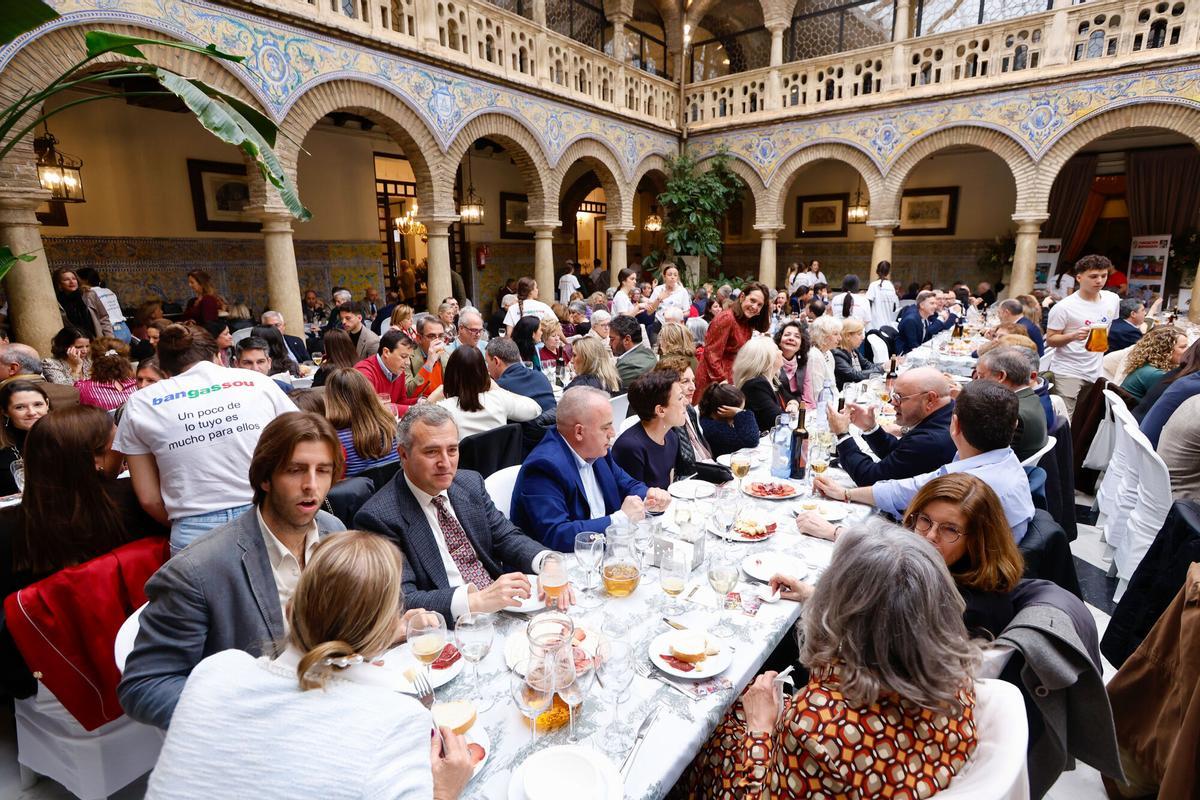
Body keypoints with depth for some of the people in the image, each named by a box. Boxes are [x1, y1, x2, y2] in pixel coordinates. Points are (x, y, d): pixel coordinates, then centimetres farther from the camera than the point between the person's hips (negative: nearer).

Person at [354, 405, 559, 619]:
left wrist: (548, 562, -13)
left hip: (506, 610, 5)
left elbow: (506, 537, 8)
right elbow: (401, 601, -19)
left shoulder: (471, 483, 7)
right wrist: (479, 600, -31)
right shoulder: (379, 516, -13)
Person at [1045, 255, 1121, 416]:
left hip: (1097, 373, 6)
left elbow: (1111, 329, 23)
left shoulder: (1113, 299, 7)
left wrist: (1100, 355, 20)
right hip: (1067, 373, -6)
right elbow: (1050, 340, -9)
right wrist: (1073, 336, -26)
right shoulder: (1063, 307, -12)